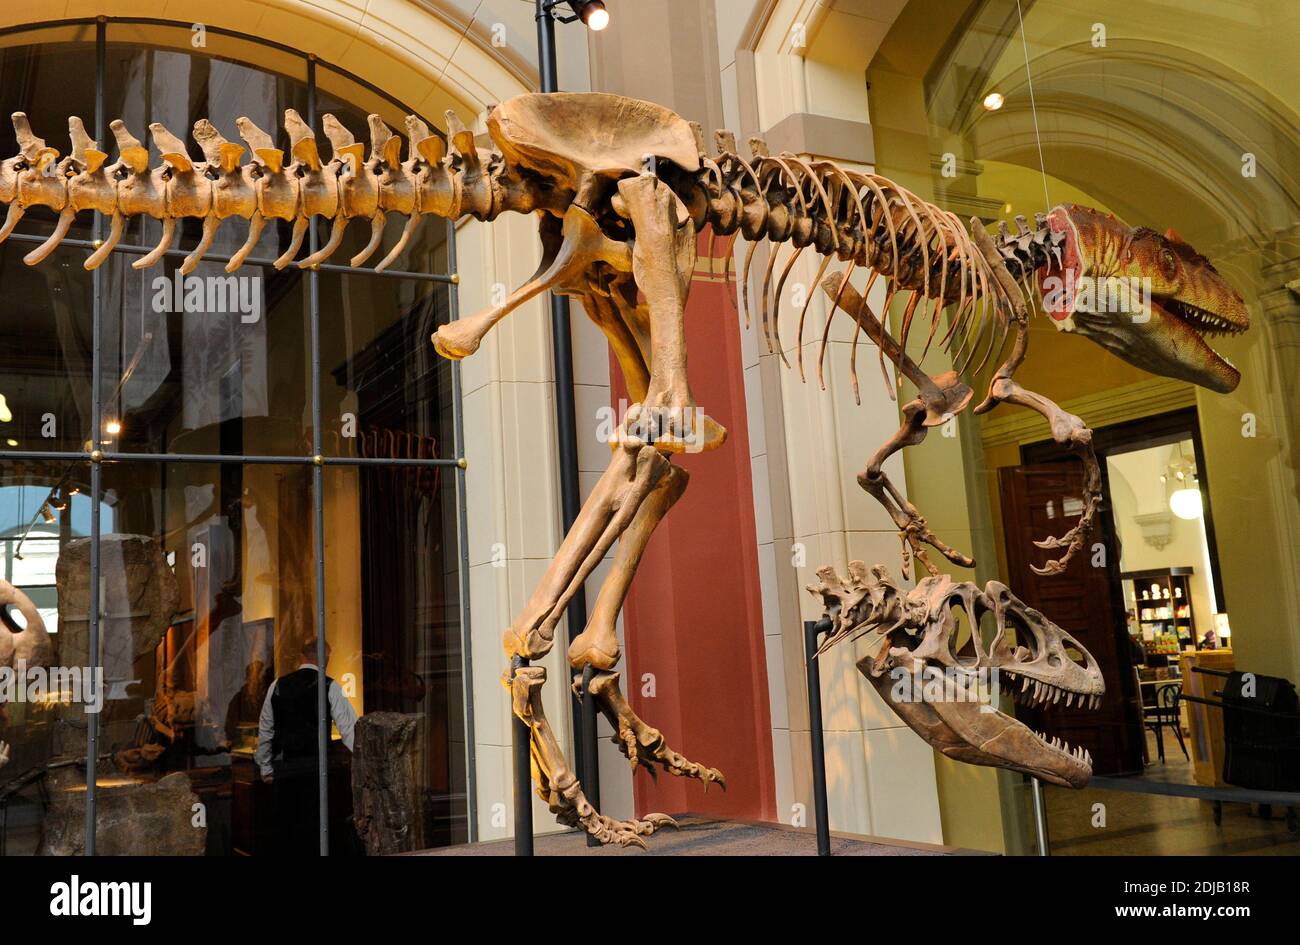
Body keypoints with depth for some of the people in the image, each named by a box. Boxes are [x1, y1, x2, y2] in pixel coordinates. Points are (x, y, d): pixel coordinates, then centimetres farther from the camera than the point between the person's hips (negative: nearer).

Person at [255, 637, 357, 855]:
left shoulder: (277, 686, 8)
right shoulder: (329, 687, -4)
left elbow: (265, 730, 14)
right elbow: (349, 729, -8)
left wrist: (266, 768, 22)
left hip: (282, 769, 4)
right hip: (314, 768, -4)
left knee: (284, 826, 12)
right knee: (311, 827, 2)